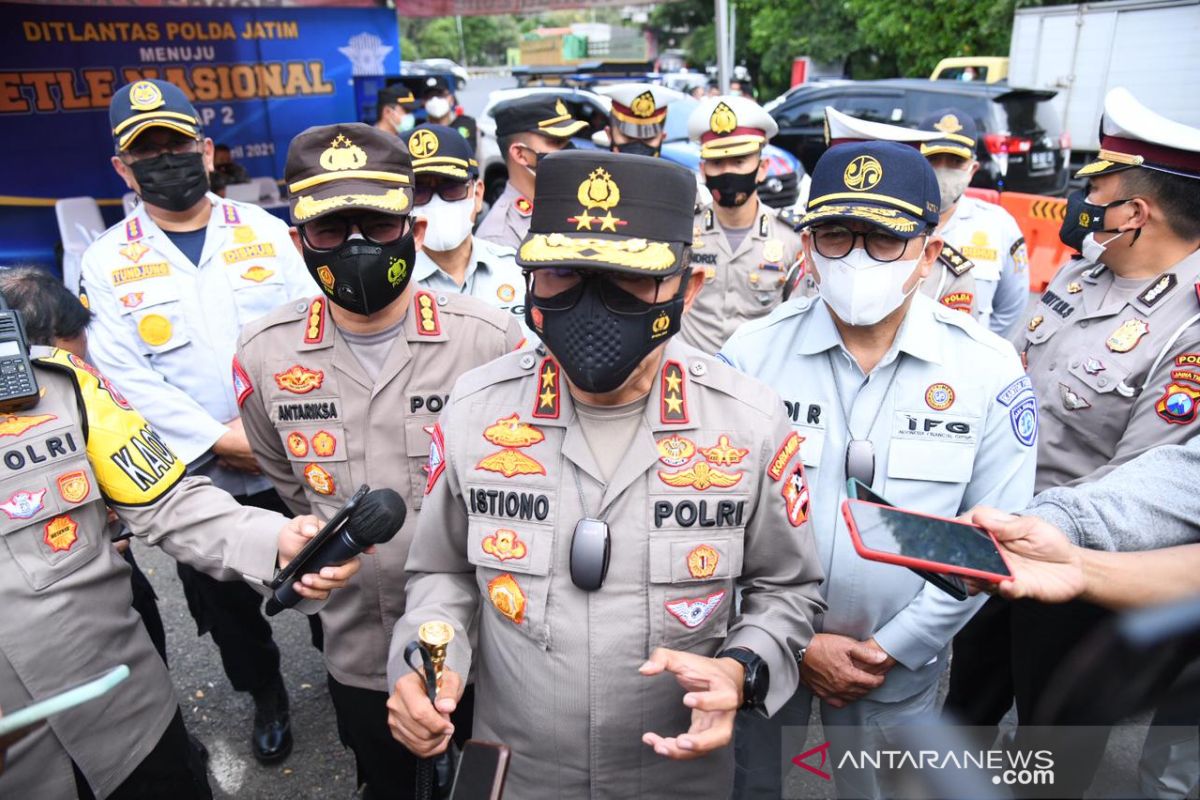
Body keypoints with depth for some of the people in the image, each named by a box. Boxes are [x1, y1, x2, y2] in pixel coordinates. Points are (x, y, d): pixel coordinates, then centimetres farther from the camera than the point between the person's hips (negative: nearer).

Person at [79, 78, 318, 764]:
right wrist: (222, 440, -15)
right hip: (194, 477, 1)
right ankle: (266, 694, 44)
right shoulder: (108, 260, -2)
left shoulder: (264, 231, 1)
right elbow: (124, 375, -8)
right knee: (225, 603, 18)